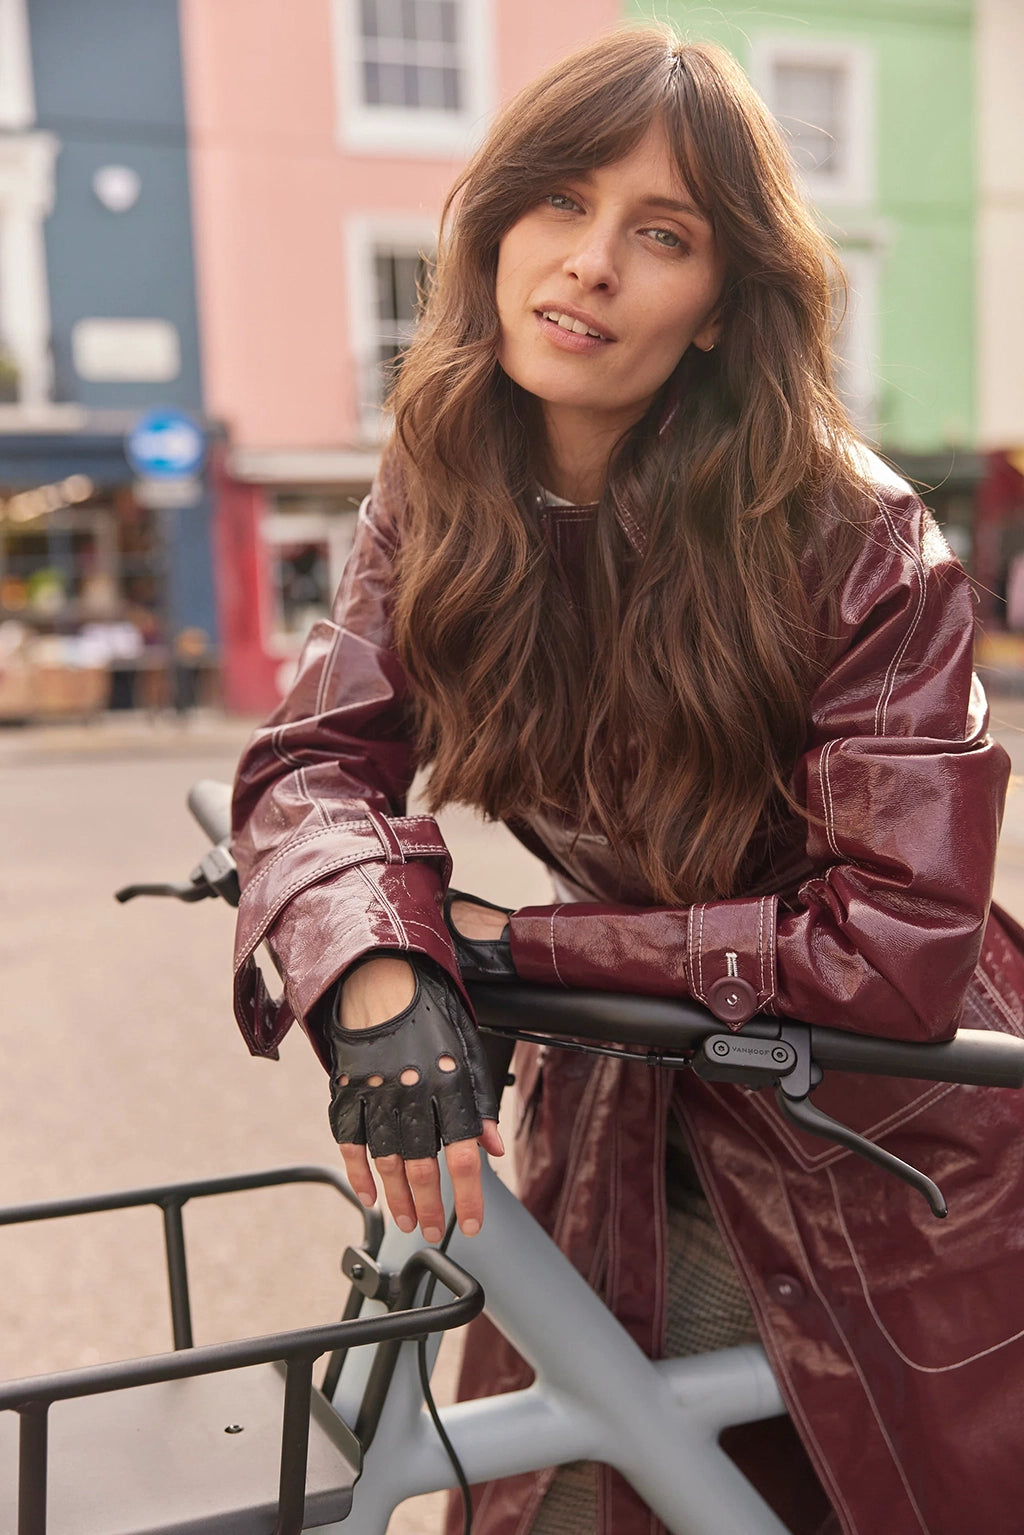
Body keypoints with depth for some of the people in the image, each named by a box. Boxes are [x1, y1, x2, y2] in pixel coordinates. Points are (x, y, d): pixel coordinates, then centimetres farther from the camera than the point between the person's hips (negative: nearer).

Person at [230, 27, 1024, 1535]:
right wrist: (378, 960, -34)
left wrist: (518, 944, -25)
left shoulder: (857, 542, -22)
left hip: (892, 1162, -3)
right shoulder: (441, 501, -7)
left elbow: (900, 945, -25)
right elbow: (314, 760, -12)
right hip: (624, 1125, 3)